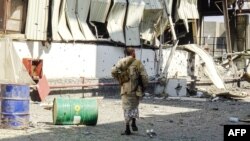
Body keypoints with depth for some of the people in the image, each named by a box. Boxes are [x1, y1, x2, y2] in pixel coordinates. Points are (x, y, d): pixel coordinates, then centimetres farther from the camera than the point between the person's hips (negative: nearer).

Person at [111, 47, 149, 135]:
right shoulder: (138, 63, -3)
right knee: (134, 106, 23)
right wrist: (144, 87, 7)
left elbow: (113, 71, -8)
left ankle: (127, 129, 8)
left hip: (125, 89, 0)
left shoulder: (122, 62, 1)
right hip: (136, 89, 0)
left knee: (127, 108, 8)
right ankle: (134, 123, 11)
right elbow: (144, 77, -7)